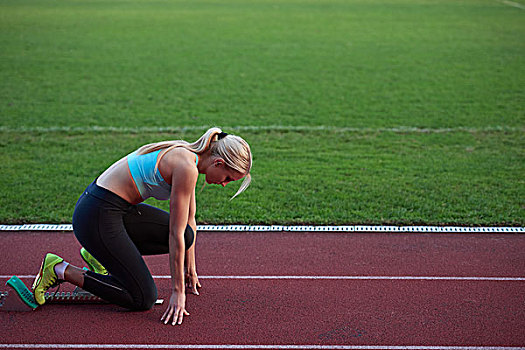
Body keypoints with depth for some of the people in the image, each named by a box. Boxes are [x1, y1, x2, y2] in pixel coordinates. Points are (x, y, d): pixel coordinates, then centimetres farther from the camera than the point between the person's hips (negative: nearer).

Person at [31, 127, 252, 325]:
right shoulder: (186, 168, -20)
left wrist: (190, 269, 26)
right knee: (143, 299, -3)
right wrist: (178, 291, -11)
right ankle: (61, 270, 1)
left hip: (118, 208, 9)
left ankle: (102, 255, 15)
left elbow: (189, 219, 19)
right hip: (97, 217, -9)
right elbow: (175, 235, -17)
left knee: (187, 236, 7)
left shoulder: (188, 156, 9)